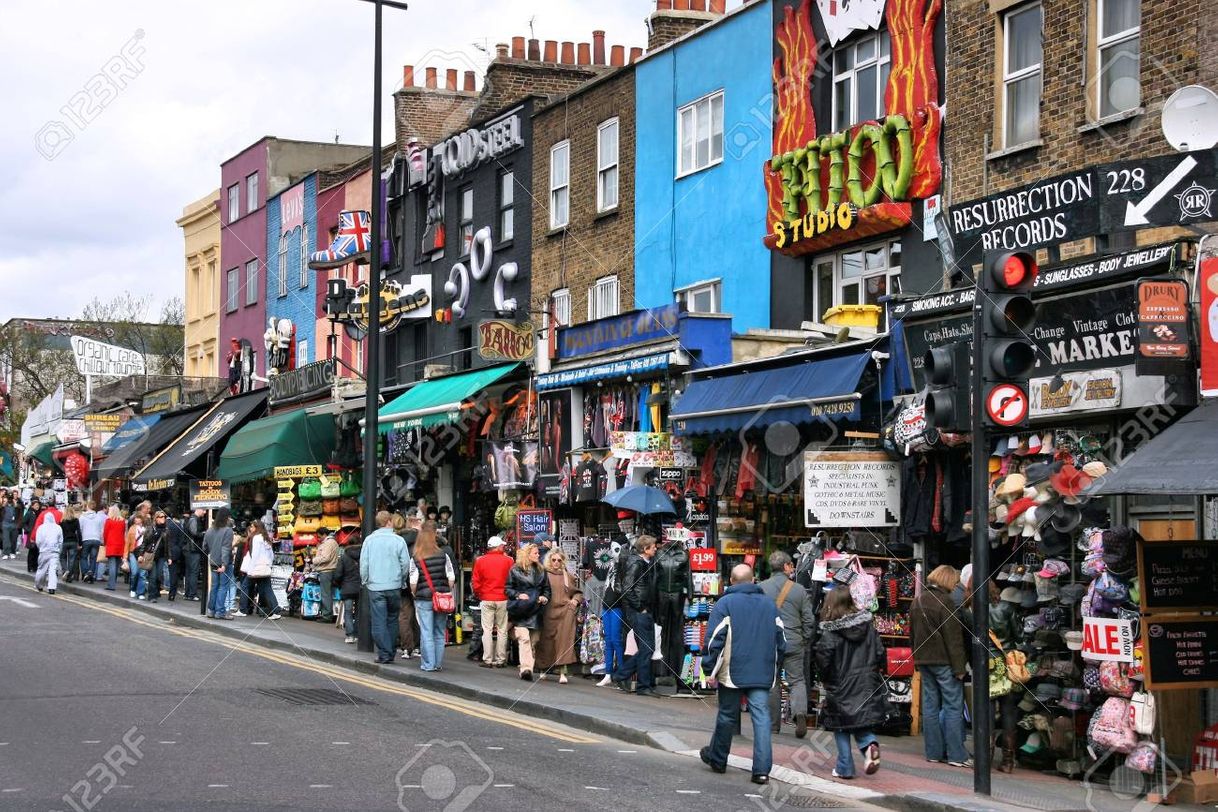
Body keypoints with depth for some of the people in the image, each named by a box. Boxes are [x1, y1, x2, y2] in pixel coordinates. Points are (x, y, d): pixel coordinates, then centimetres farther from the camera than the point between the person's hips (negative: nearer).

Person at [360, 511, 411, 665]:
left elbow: (363, 564, 0)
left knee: (379, 622, 2)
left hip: (375, 587, 0)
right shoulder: (398, 540, -4)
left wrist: (365, 581, 13)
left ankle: (384, 654, -2)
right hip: (394, 587, 0)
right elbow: (406, 564, -2)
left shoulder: (369, 540, -2)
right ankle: (390, 653, 14)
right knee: (392, 621, 13)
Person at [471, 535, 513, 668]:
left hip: (486, 599, 1)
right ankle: (500, 660, 6)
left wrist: (478, 595, 18)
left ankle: (487, 660, 2)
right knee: (502, 630, 6)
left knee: (487, 630, 4)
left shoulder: (480, 561, -1)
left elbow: (476, 583, 2)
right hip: (503, 600, -1)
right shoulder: (507, 560, -6)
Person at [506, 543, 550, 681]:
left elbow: (546, 588, 23)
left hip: (536, 611, 5)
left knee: (533, 641, 3)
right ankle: (525, 668, -26)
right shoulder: (515, 570, 3)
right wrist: (518, 595, -13)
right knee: (524, 638, -18)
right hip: (520, 611, -5)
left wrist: (545, 597, 3)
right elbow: (508, 589, 4)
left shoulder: (541, 571, 16)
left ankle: (527, 669, 9)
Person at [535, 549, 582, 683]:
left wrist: (575, 600, 2)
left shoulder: (568, 576, 12)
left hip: (565, 611, 1)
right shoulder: (544, 574, 4)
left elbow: (578, 593, 20)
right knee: (547, 641, 5)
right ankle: (544, 668, 23)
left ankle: (562, 672, -13)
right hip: (549, 613, -1)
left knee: (564, 641, -9)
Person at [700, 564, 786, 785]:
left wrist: (710, 668, -4)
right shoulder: (769, 604, 12)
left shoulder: (725, 603, -3)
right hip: (763, 674, 3)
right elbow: (780, 641, 16)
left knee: (727, 716, 11)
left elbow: (714, 639, -9)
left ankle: (717, 759, 28)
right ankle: (762, 769, -10)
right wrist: (775, 667, 26)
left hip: (733, 672, -2)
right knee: (761, 717, -2)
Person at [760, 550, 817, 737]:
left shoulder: (761, 588, -2)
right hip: (793, 643, 0)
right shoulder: (799, 590, -1)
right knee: (797, 680, 8)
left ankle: (773, 724, 14)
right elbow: (809, 620, 1)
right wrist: (805, 643, 13)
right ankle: (800, 713, -16)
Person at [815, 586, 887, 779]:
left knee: (841, 728, 9)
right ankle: (869, 744, -11)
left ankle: (844, 768, 9)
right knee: (861, 724, 18)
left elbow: (823, 661, -15)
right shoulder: (867, 625, 0)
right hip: (867, 687, 4)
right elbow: (880, 653, 3)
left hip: (841, 687, -4)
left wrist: (824, 678, 4)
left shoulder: (830, 633, -14)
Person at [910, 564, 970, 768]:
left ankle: (934, 752, 11)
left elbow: (912, 634, 19)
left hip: (924, 660, 8)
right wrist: (959, 667, -14)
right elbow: (953, 638, -15)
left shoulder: (918, 601, 12)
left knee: (930, 705, 10)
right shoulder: (945, 602, -13)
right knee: (953, 707, -4)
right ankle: (956, 755, -6)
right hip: (943, 661, -8)